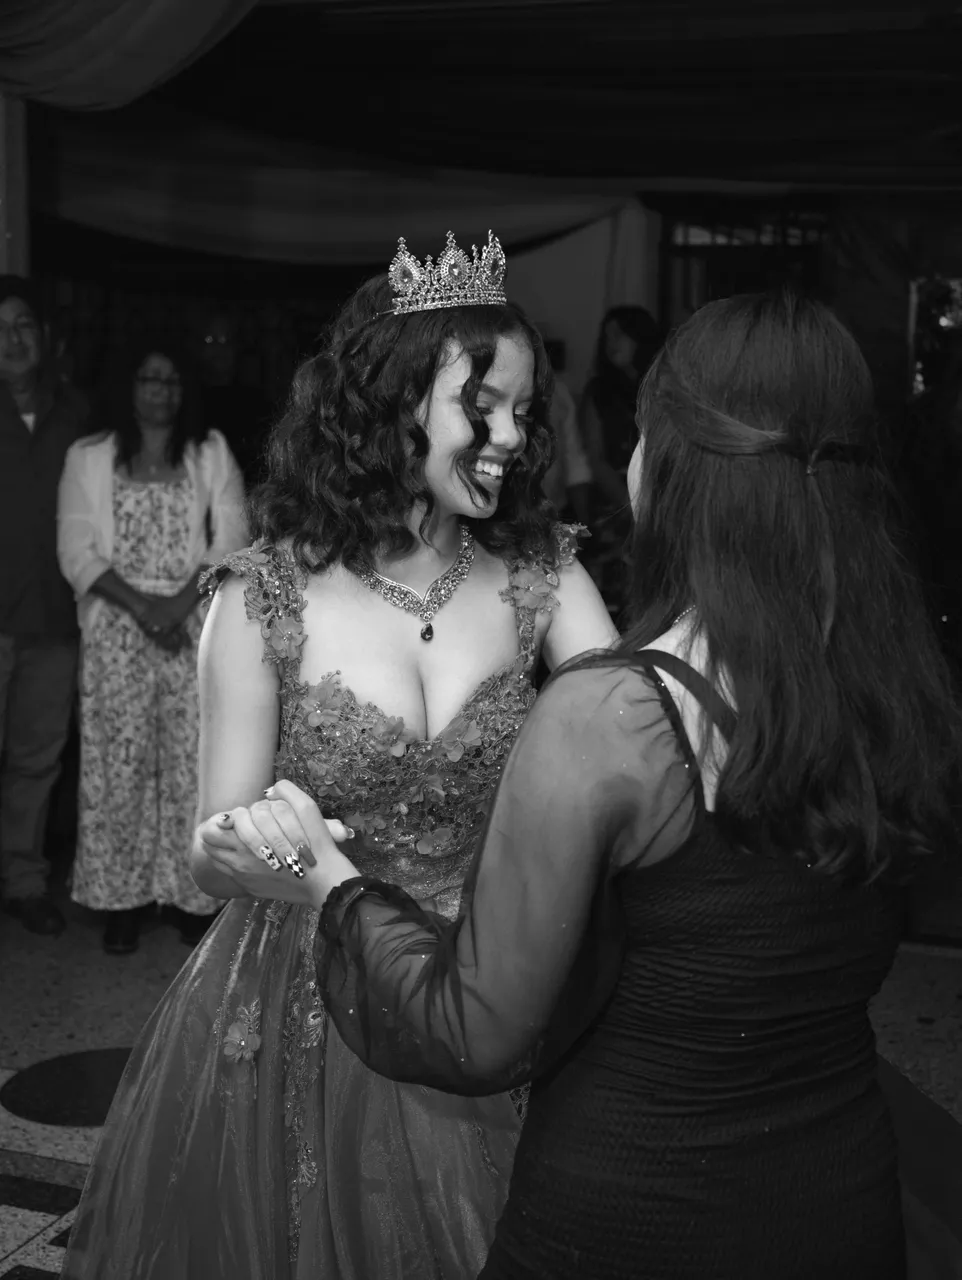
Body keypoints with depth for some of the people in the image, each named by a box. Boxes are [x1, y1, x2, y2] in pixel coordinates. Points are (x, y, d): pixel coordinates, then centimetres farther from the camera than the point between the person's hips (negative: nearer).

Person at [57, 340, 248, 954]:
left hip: (197, 628, 0)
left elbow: (232, 543, 2)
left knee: (195, 762, -2)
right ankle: (122, 896, 8)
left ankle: (196, 896, 7)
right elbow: (77, 553, 1)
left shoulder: (212, 453, 10)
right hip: (116, 632, 0)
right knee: (118, 764, -1)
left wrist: (178, 605, -12)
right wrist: (140, 605, -12)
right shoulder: (89, 457, 8)